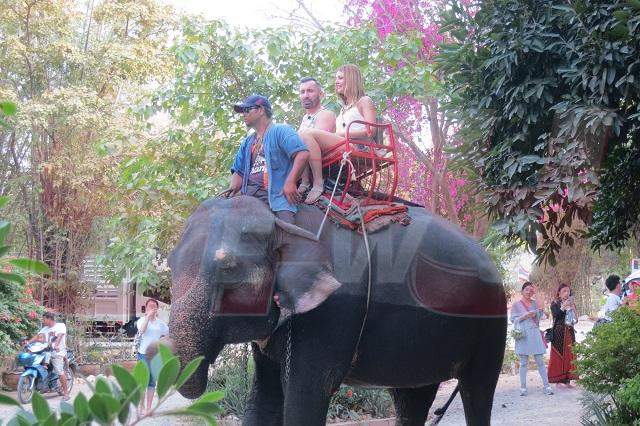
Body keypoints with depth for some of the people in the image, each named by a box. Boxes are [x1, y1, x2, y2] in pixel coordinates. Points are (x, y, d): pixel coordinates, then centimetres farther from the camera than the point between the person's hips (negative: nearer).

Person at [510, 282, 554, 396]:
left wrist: (540, 311, -1)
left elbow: (539, 318, 18)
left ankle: (546, 385, 4)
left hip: (535, 334, 2)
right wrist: (524, 316, -12)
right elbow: (513, 320, 1)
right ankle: (523, 387, 6)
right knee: (523, 362, 2)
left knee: (540, 361, 1)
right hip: (523, 335, -2)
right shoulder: (516, 305, 2)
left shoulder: (534, 303, 11)